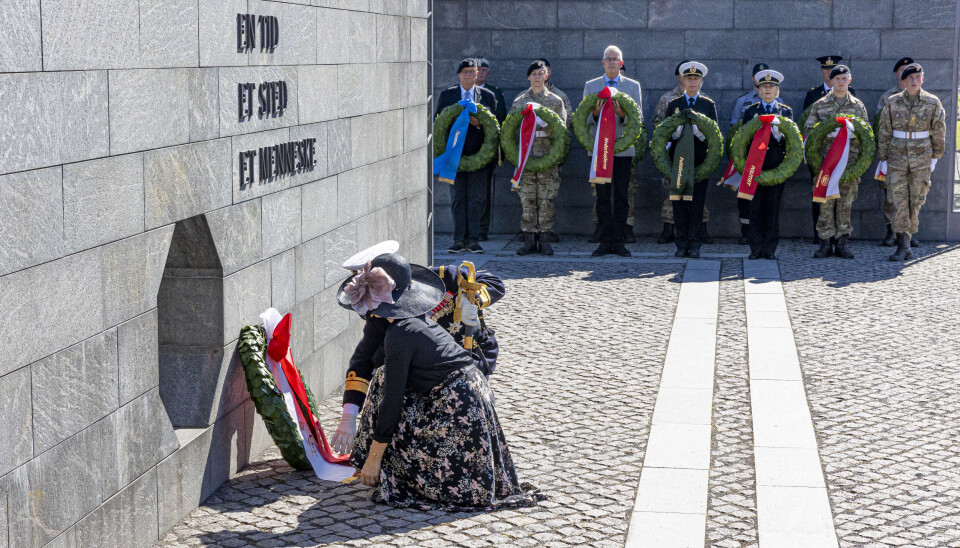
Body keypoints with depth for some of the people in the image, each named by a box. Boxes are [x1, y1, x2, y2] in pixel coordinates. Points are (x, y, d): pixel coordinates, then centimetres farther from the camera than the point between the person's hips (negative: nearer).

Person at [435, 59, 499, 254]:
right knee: (457, 197, 2)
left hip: (478, 153, 0)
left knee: (476, 198, -1)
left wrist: (479, 124, -14)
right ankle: (459, 240, 5)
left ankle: (473, 240, 3)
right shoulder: (446, 95, 10)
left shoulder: (488, 96, 9)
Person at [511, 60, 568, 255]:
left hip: (548, 156, -1)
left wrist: (547, 126, -14)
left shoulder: (555, 101, 9)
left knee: (546, 199, -3)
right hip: (525, 155, 1)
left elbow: (562, 128, 4)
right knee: (527, 199, -1)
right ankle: (529, 239, 4)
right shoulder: (519, 101, 12)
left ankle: (544, 239, 3)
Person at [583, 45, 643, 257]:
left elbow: (639, 117, 2)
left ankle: (618, 242, 4)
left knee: (621, 196, 0)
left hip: (624, 148, 0)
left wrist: (623, 114, -18)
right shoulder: (590, 86, 11)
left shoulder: (633, 86, 9)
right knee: (603, 196, 1)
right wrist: (595, 114, -15)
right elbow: (584, 117, 7)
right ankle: (605, 241, 5)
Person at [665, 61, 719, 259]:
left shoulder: (709, 105, 11)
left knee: (697, 202, -3)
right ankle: (682, 245, 4)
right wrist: (676, 133, -13)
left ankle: (694, 245, 0)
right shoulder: (673, 104, 13)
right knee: (679, 202, -1)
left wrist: (701, 133, -15)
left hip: (700, 159, -1)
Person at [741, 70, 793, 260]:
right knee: (755, 207, -2)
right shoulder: (751, 111, 11)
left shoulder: (786, 111, 11)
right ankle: (756, 249, 4)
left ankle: (770, 249, 7)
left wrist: (779, 135, -16)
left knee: (773, 208, 1)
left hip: (777, 165, 0)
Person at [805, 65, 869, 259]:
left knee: (846, 201, 2)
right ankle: (826, 242, 3)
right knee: (826, 201, -3)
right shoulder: (820, 105, 7)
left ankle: (841, 242, 8)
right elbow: (808, 130, 6)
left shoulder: (858, 106, 11)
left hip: (850, 159, 1)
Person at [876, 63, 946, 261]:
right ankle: (903, 246, -6)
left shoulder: (933, 103, 0)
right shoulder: (892, 102, 1)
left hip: (922, 158, 0)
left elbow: (939, 132, 7)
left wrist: (935, 157, 6)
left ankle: (905, 242, 18)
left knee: (916, 202, 4)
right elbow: (883, 133, 6)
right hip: (897, 157, 0)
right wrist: (883, 159, 4)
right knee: (899, 202, -7)